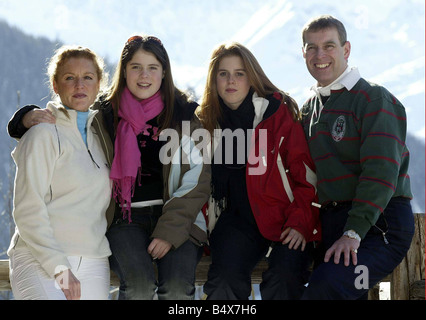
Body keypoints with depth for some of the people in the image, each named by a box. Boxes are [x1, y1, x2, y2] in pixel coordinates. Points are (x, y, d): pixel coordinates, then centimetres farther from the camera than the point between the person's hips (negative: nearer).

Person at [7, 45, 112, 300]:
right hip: (40, 261, -6)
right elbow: (28, 210, -8)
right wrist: (58, 267, -14)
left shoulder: (99, 136, 18)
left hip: (94, 265, 6)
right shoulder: (43, 134, -1)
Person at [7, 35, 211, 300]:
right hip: (125, 218, 0)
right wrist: (29, 118, -14)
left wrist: (170, 231, -9)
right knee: (139, 285, -30)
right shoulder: (105, 114, 8)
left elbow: (199, 179, 3)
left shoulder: (186, 114, 7)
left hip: (178, 219, 0)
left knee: (178, 288, -28)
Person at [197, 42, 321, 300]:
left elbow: (306, 173, -2)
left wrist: (299, 222, -11)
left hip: (284, 219, -2)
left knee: (284, 277, -30)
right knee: (226, 276, -27)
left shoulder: (278, 112, -1)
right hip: (237, 218, 3)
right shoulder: (208, 121, 10)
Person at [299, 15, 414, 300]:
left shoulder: (374, 99, -5)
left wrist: (354, 232, -24)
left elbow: (380, 172, -16)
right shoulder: (310, 109, 19)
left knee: (324, 289, -30)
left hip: (378, 223, -7)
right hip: (331, 222, 7)